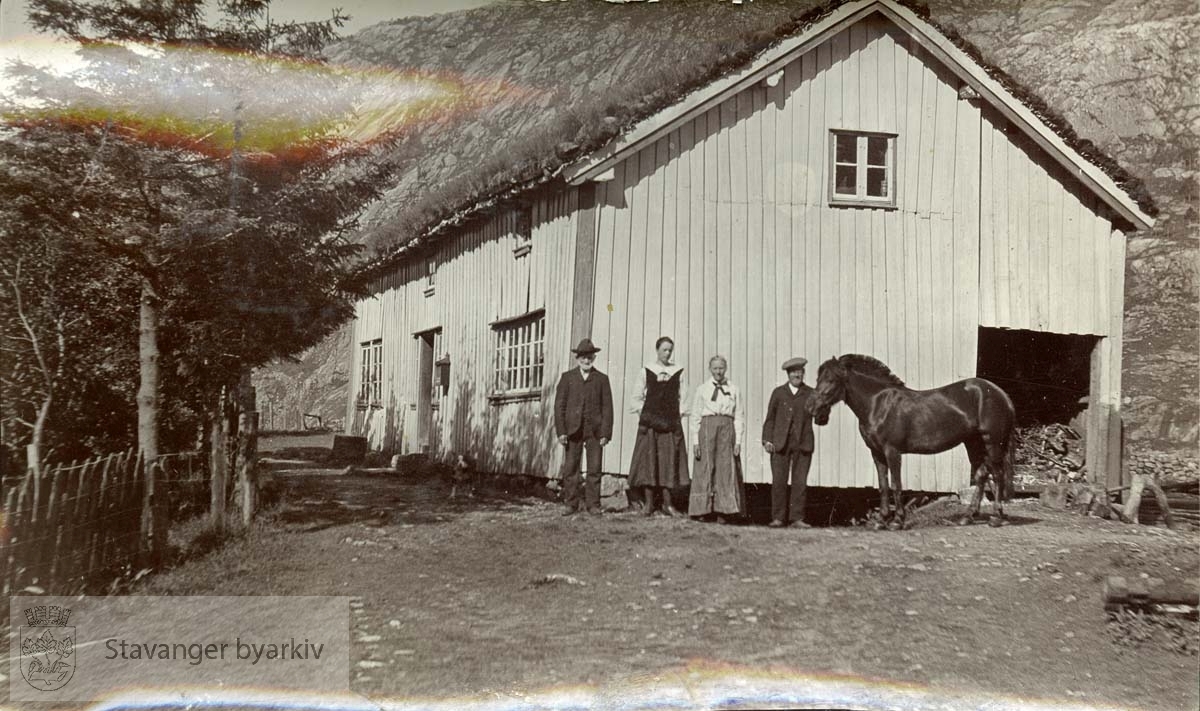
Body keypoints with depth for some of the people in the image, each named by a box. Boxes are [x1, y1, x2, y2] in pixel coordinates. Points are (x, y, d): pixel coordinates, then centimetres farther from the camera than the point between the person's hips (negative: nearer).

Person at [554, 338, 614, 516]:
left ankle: (593, 504, 7)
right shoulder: (567, 377, 8)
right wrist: (561, 431, -4)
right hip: (573, 430, 0)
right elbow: (559, 405, 5)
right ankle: (572, 504, 8)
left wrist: (605, 433, -4)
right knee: (570, 469, 1)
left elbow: (607, 407, 5)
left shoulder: (602, 379, 8)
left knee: (594, 469, 0)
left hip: (595, 430, 0)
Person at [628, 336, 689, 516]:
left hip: (671, 420, 1)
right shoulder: (646, 371, 5)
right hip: (650, 420, -1)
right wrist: (642, 414, -1)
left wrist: (681, 413, -2)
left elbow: (681, 397, 10)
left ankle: (667, 503, 3)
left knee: (669, 460, -1)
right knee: (648, 459, -3)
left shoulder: (678, 371, 7)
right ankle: (648, 503, 1)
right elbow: (637, 397, 9)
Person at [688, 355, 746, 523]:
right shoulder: (702, 389, 7)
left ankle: (722, 512, 0)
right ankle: (702, 509, 5)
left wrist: (738, 441, 0)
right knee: (705, 468, -1)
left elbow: (738, 417, 8)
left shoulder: (734, 390, 9)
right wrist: (695, 441, -1)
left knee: (727, 468, -4)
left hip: (727, 428, 1)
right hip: (707, 427, -1)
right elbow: (695, 416, 6)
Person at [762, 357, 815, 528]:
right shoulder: (778, 393, 8)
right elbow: (770, 418, 8)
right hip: (780, 443, 0)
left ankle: (797, 518, 6)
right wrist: (767, 440, 0)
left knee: (800, 482, 0)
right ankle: (778, 518, 6)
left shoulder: (810, 394, 8)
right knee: (778, 481, -1)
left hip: (802, 443, 0)